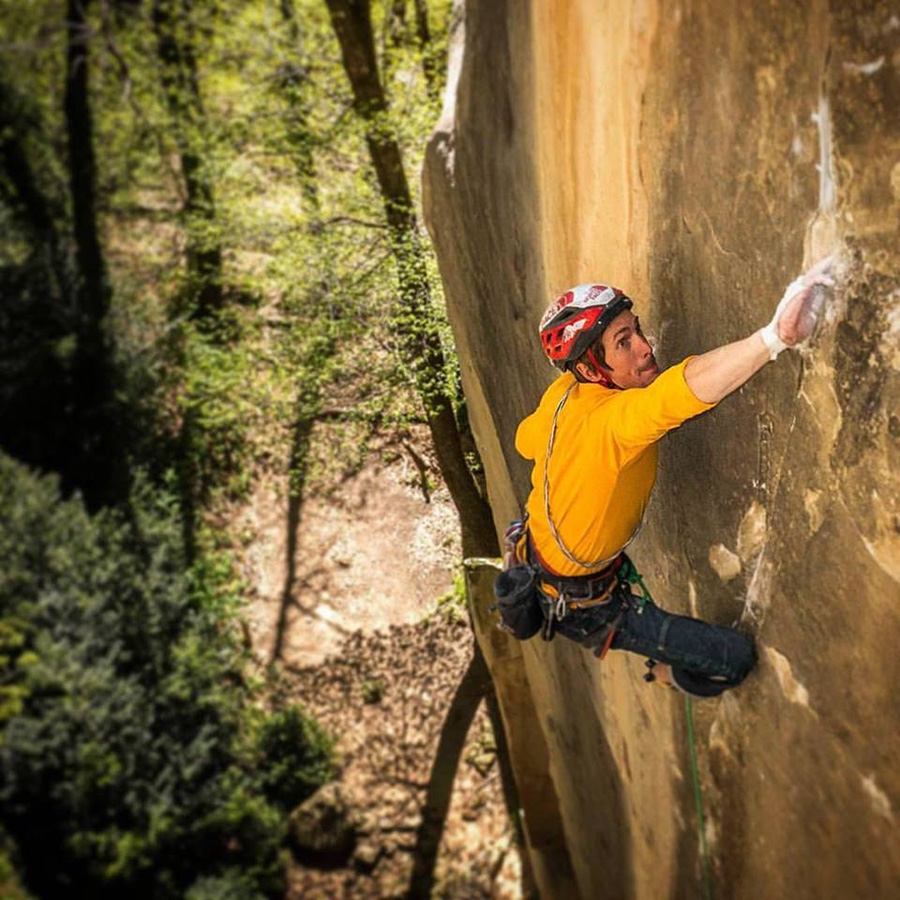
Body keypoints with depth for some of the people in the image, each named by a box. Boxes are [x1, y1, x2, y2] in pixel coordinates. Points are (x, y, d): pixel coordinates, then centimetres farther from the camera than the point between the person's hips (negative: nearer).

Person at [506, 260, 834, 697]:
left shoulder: (562, 393, -13)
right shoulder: (611, 419, -38)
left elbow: (526, 441, 8)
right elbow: (676, 393, -60)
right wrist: (776, 335, -72)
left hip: (533, 551, 8)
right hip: (578, 605, -8)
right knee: (736, 656, 0)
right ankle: (664, 674, 30)